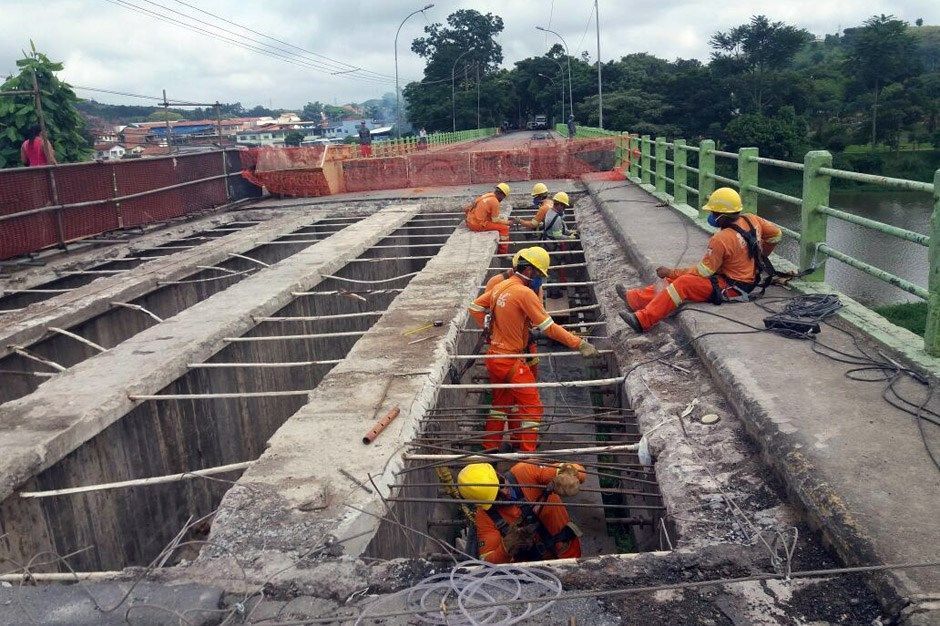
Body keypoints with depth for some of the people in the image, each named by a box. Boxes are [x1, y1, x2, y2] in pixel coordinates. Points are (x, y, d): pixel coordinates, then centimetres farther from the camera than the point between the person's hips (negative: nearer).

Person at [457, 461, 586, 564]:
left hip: (568, 557, -1)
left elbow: (577, 471, -17)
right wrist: (507, 547, -31)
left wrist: (567, 478, -41)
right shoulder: (484, 516, -10)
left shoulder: (526, 472, -14)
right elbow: (487, 564, -11)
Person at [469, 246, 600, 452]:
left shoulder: (500, 286, 5)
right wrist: (580, 344, -20)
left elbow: (475, 307, 15)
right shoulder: (525, 293, -20)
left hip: (493, 356, 9)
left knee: (501, 402, 23)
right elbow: (549, 327, -22)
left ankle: (490, 447, 32)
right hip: (511, 360, -9)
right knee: (532, 407, 1)